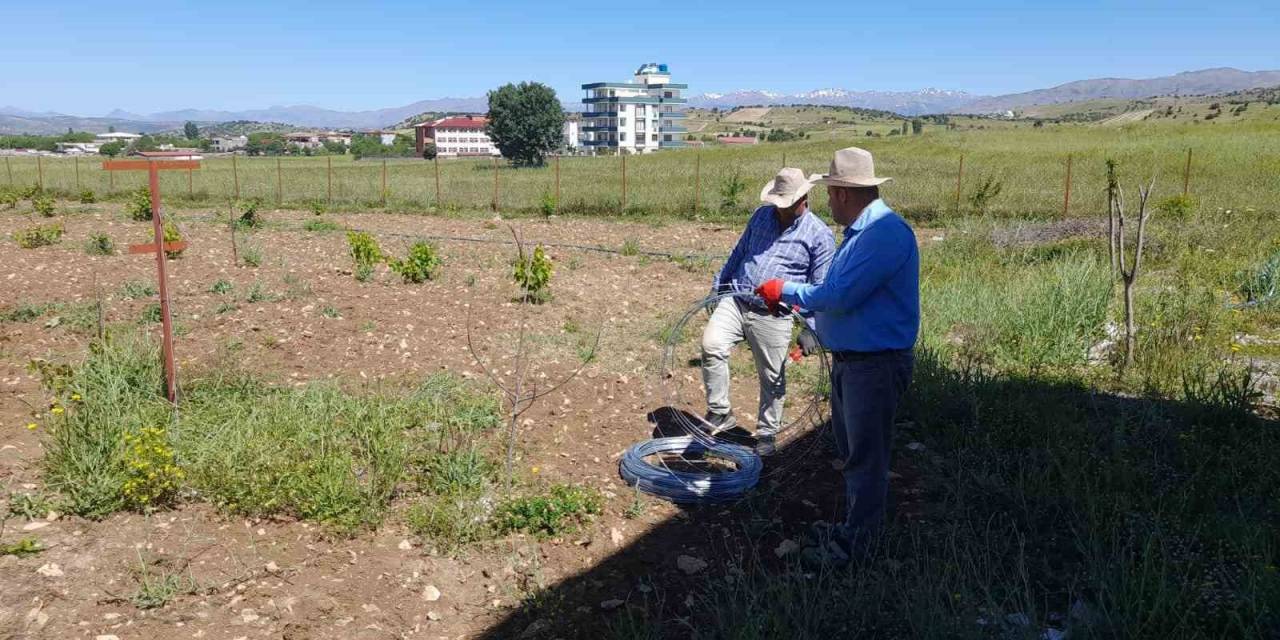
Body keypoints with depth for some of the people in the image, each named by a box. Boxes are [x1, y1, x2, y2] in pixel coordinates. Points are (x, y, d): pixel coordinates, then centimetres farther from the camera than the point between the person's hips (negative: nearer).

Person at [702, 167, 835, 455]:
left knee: (772, 378, 6)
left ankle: (767, 433, 27)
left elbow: (821, 289, -5)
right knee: (711, 345, -19)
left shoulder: (820, 236, -5)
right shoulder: (762, 216, 9)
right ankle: (719, 413, -4)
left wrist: (811, 329, -11)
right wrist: (717, 286, 20)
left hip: (772, 317, -3)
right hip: (735, 301, 3)